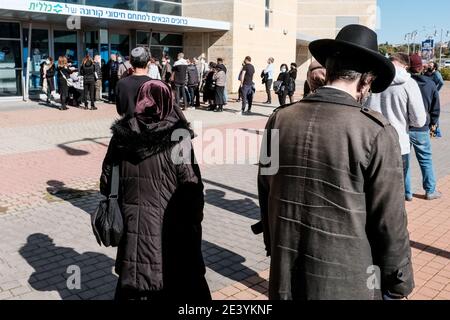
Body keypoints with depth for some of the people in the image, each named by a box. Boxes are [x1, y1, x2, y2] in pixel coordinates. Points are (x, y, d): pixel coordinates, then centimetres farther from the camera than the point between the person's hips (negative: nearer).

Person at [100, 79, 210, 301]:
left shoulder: (122, 134, -3)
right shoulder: (177, 138, -15)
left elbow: (107, 178, 4)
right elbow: (192, 185, -14)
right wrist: (194, 221, -2)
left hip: (132, 224, 4)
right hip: (169, 227, -3)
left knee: (134, 282, 19)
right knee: (180, 281, 15)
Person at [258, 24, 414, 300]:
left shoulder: (279, 120, -6)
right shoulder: (377, 133, -18)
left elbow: (265, 198, 4)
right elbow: (390, 223, -13)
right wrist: (399, 283, 4)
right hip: (347, 283, -3)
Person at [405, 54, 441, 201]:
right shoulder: (430, 84, -2)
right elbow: (436, 107, 5)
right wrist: (433, 123, 20)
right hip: (422, 129, 2)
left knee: (404, 161, 9)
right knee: (426, 159, 15)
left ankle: (407, 192, 15)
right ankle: (430, 191, 23)